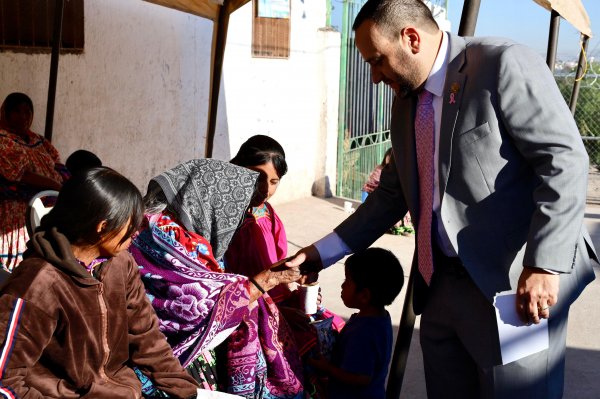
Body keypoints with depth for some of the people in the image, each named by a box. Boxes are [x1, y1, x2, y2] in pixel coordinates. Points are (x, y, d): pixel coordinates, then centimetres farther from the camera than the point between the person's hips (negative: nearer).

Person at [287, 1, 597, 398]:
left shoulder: (504, 64, -10)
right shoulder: (406, 103, 14)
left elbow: (564, 160, -16)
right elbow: (393, 194, 21)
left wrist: (543, 264, -22)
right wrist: (322, 252, 17)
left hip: (513, 285, -7)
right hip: (441, 286, 8)